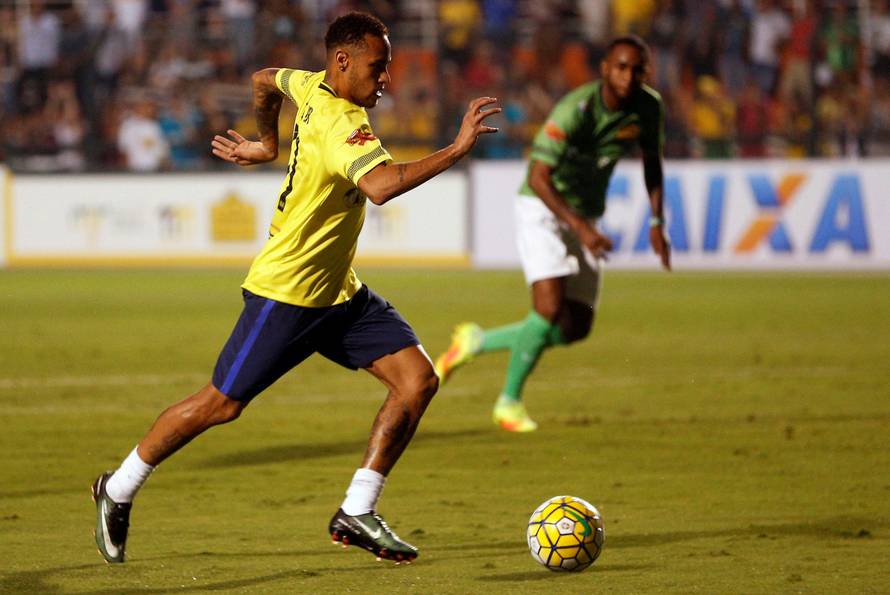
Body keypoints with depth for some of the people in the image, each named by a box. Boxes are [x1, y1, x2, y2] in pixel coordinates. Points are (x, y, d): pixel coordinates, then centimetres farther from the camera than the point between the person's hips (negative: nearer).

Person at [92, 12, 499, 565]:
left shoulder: (312, 86, 2)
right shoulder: (341, 125, -27)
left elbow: (264, 81, 24)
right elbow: (381, 186, -46)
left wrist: (267, 144, 35)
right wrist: (456, 150, -46)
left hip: (340, 292, 9)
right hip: (286, 293, -9)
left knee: (418, 379, -5)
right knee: (221, 404, 2)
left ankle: (356, 514, 1)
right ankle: (118, 491, 23)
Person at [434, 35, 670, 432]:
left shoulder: (648, 109, -6)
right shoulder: (575, 109, -26)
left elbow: (652, 162, 14)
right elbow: (538, 177, -26)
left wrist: (656, 222, 4)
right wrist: (581, 228, -34)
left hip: (584, 216, 7)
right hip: (542, 208, -7)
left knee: (576, 329, 3)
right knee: (551, 309, -23)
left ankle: (477, 341, 23)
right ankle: (509, 402, -3)